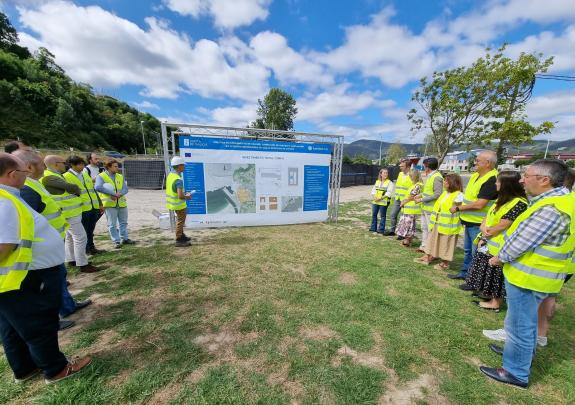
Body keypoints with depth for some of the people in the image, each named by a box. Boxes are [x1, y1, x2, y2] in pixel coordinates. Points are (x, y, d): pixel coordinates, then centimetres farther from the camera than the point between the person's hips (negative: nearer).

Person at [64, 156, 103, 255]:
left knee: (90, 229, 16)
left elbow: (92, 189, 19)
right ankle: (85, 249, 16)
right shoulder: (67, 176, -7)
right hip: (82, 208, -6)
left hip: (93, 207, 7)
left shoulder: (85, 174, 15)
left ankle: (91, 247, 26)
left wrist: (98, 203, 17)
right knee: (84, 231, 5)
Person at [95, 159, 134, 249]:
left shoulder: (120, 176, 10)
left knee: (123, 222, 13)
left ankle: (124, 239, 25)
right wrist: (113, 193, -25)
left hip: (121, 203, 5)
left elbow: (125, 189, 1)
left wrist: (119, 194, -19)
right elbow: (98, 187, -21)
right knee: (112, 224, 1)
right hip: (110, 204, -5)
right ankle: (116, 241, 10)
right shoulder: (101, 176, -4)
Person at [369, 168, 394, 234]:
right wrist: (374, 196, -7)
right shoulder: (377, 181, 13)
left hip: (383, 202, -5)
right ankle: (373, 228, 22)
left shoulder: (390, 182, -5)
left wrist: (381, 198, -20)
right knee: (374, 214, 11)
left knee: (382, 216, 3)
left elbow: (388, 193, -13)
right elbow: (373, 190, 11)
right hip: (375, 201, 6)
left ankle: (381, 229, 12)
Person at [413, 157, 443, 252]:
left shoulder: (437, 177, -17)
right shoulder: (428, 176, 10)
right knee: (424, 228, 17)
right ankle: (424, 246, 29)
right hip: (424, 207, 9)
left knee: (431, 229, 0)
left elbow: (437, 194, -22)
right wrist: (420, 195, 6)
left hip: (431, 208, -9)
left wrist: (422, 199, -20)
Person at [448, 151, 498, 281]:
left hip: (479, 224, -9)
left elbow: (479, 204, -26)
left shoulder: (492, 179, -21)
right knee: (467, 250, 21)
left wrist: (459, 208, -16)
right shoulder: (476, 175, 7)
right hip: (470, 221, 9)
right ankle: (464, 273, 36)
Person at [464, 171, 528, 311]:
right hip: (489, 243, 9)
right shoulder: (502, 199, 9)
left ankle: (495, 302, 20)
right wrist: (484, 228, -7)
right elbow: (489, 216, 10)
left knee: (497, 275, 5)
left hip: (499, 246, -8)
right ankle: (487, 293, 36)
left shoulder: (519, 203, -20)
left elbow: (503, 225, -22)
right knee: (488, 272, 20)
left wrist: (487, 232, -8)